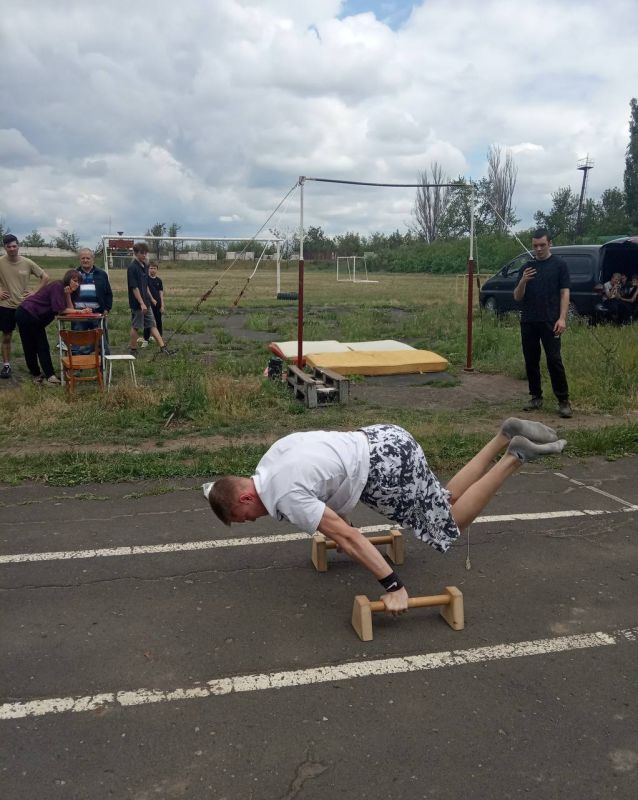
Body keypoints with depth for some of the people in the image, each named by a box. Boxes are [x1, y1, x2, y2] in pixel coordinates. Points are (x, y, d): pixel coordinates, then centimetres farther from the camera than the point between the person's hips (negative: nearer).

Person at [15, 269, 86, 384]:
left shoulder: (64, 289, 9)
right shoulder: (57, 286, -18)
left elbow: (70, 308, 0)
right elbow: (60, 310, -22)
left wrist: (68, 295, -11)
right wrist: (78, 311, -14)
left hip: (35, 319, 9)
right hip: (27, 315, -9)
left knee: (42, 346, 8)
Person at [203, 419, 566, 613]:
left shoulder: (285, 497, -19)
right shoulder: (271, 462, 9)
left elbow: (346, 537, -25)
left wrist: (394, 586, -25)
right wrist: (339, 518, 37)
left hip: (385, 470, -9)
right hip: (382, 439, 9)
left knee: (451, 523, 7)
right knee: (447, 501, 22)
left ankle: (514, 456, 2)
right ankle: (507, 436, 16)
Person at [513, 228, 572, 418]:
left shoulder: (559, 265, 2)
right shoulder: (526, 267, 12)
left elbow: (564, 293, -2)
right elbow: (517, 297, 8)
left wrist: (562, 318, -13)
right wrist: (523, 281, -13)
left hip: (550, 321, -4)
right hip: (528, 322, 4)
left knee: (554, 360, -8)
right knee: (531, 361, 7)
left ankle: (563, 400, -4)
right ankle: (536, 397, 17)